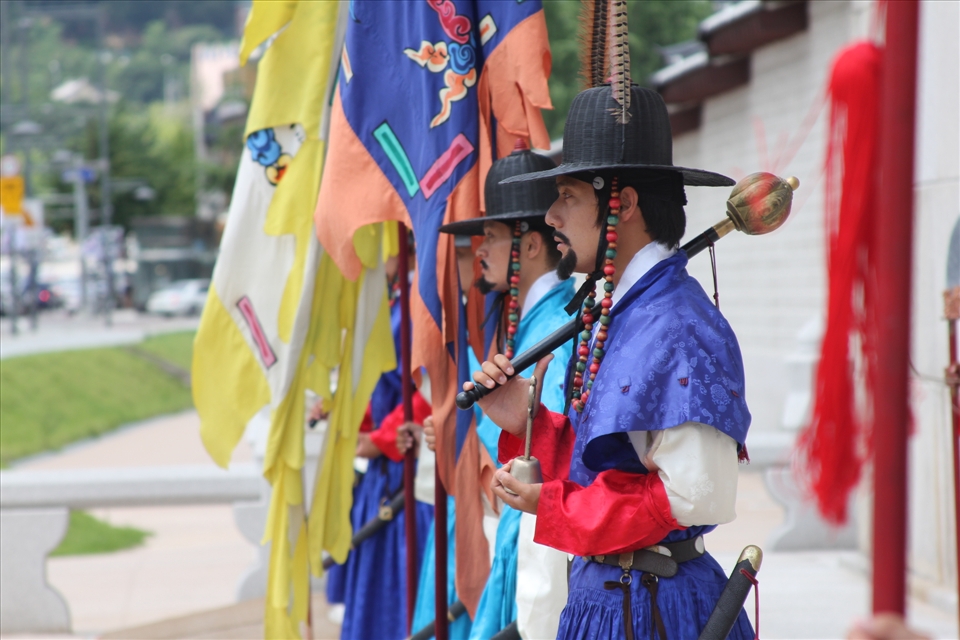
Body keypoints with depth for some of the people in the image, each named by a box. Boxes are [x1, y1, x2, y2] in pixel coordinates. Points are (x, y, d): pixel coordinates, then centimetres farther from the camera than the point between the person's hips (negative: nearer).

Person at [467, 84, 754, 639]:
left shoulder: (675, 327, -19)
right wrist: (526, 424, 2)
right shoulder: (613, 311, 11)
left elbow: (697, 496, -25)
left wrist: (551, 507, -16)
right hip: (601, 590, 9)